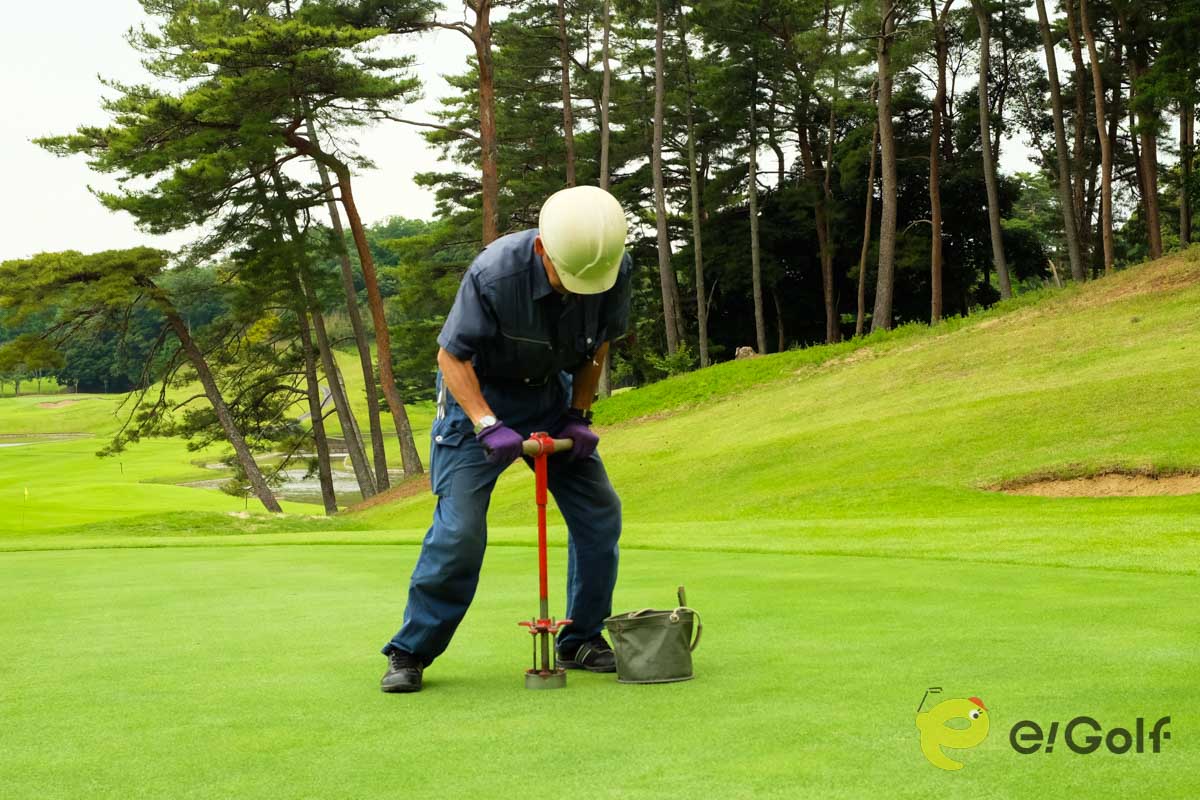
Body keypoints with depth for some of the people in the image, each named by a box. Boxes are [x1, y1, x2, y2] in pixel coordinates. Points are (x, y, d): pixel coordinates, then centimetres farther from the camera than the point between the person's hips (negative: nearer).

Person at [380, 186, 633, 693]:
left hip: (551, 394, 5)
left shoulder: (616, 269, -19)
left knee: (599, 514, 1)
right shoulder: (494, 273, -33)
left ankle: (582, 641, 16)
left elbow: (599, 346, 1)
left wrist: (578, 415, -7)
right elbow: (452, 355, -20)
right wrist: (488, 427, -30)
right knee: (459, 527, -13)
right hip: (477, 392, -5)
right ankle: (410, 652, 0)